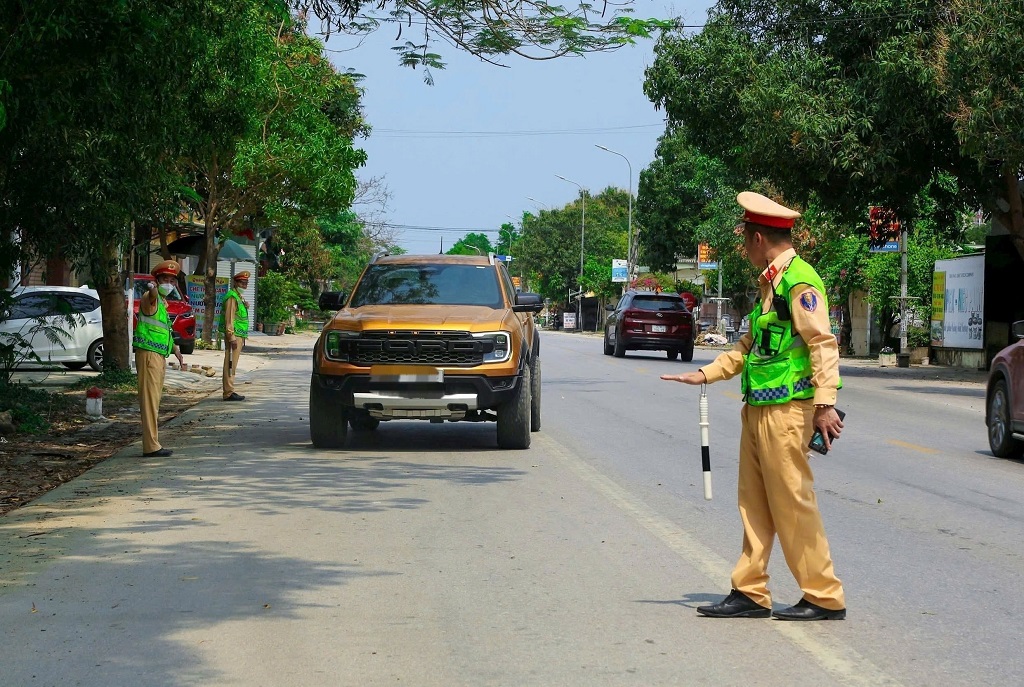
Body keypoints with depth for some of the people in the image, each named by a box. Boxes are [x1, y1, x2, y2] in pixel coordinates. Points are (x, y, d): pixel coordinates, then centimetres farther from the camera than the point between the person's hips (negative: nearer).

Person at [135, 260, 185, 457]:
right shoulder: (151, 298, -10)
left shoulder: (163, 302, 20)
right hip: (148, 354, -10)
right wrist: (152, 291, -59)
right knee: (150, 399, -11)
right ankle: (151, 446, -13)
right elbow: (150, 300, -37)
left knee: (154, 400, 14)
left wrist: (175, 348, 37)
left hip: (159, 356, 10)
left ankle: (152, 443, 21)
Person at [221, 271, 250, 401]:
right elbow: (229, 318, -19)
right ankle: (229, 393, -10)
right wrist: (232, 337, -22)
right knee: (230, 364, -9)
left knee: (232, 364, 12)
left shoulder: (239, 297, 20)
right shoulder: (232, 297, -12)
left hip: (239, 335, 10)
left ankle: (229, 391, 15)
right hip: (234, 335, -10)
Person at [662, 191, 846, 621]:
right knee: (754, 503, 11)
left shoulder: (799, 281, -12)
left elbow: (823, 344, -19)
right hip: (758, 409, 10)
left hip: (786, 410, -10)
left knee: (793, 503, -6)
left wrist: (825, 404, -25)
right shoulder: (770, 282, 19)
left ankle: (825, 598, 1)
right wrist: (704, 375, 23)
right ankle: (750, 593, 16)